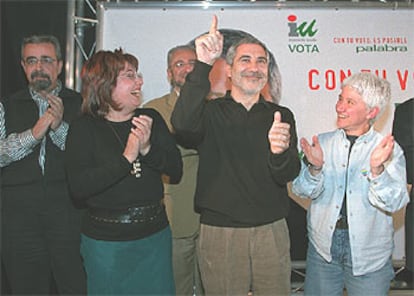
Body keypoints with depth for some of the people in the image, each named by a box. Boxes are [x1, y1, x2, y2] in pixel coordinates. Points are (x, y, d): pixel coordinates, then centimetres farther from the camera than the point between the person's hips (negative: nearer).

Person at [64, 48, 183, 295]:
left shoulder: (151, 119, 2)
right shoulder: (85, 128, -8)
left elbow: (176, 172, -2)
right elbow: (78, 187, -20)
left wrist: (148, 149, -19)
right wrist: (126, 158, -25)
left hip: (155, 235, 4)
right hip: (106, 240, -3)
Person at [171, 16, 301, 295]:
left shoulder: (281, 115, 5)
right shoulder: (210, 112, -1)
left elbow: (289, 174, -4)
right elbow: (183, 126, -24)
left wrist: (280, 153, -29)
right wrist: (203, 65, -28)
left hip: (271, 231, 2)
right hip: (219, 233, -2)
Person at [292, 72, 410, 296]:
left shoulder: (389, 150, -5)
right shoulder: (321, 143, 1)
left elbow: (394, 203, -15)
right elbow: (302, 191, -6)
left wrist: (377, 169, -31)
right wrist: (315, 168, -25)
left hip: (369, 255, -2)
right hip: (322, 246, 2)